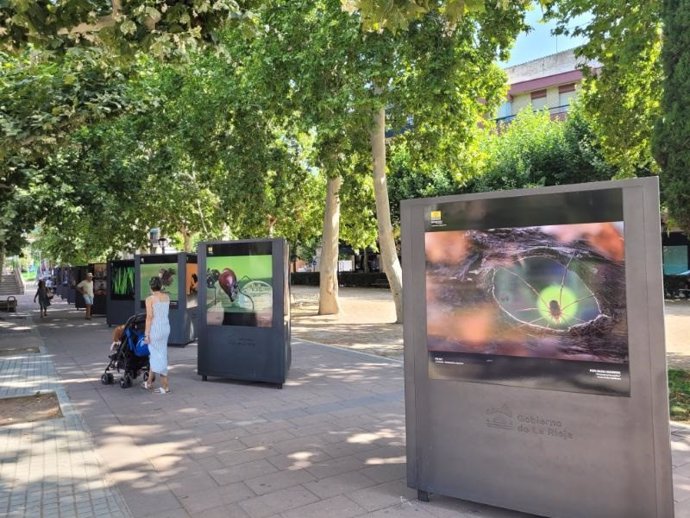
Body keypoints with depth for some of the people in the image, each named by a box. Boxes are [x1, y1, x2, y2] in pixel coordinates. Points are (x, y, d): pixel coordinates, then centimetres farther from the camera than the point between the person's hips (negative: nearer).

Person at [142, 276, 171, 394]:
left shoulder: (150, 299, -12)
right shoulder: (167, 297, 6)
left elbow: (149, 317, -14)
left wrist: (147, 334, -10)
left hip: (155, 328, -7)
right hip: (166, 327, 7)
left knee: (159, 356, 1)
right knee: (154, 354, 19)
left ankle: (165, 386, 5)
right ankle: (149, 382, 29)